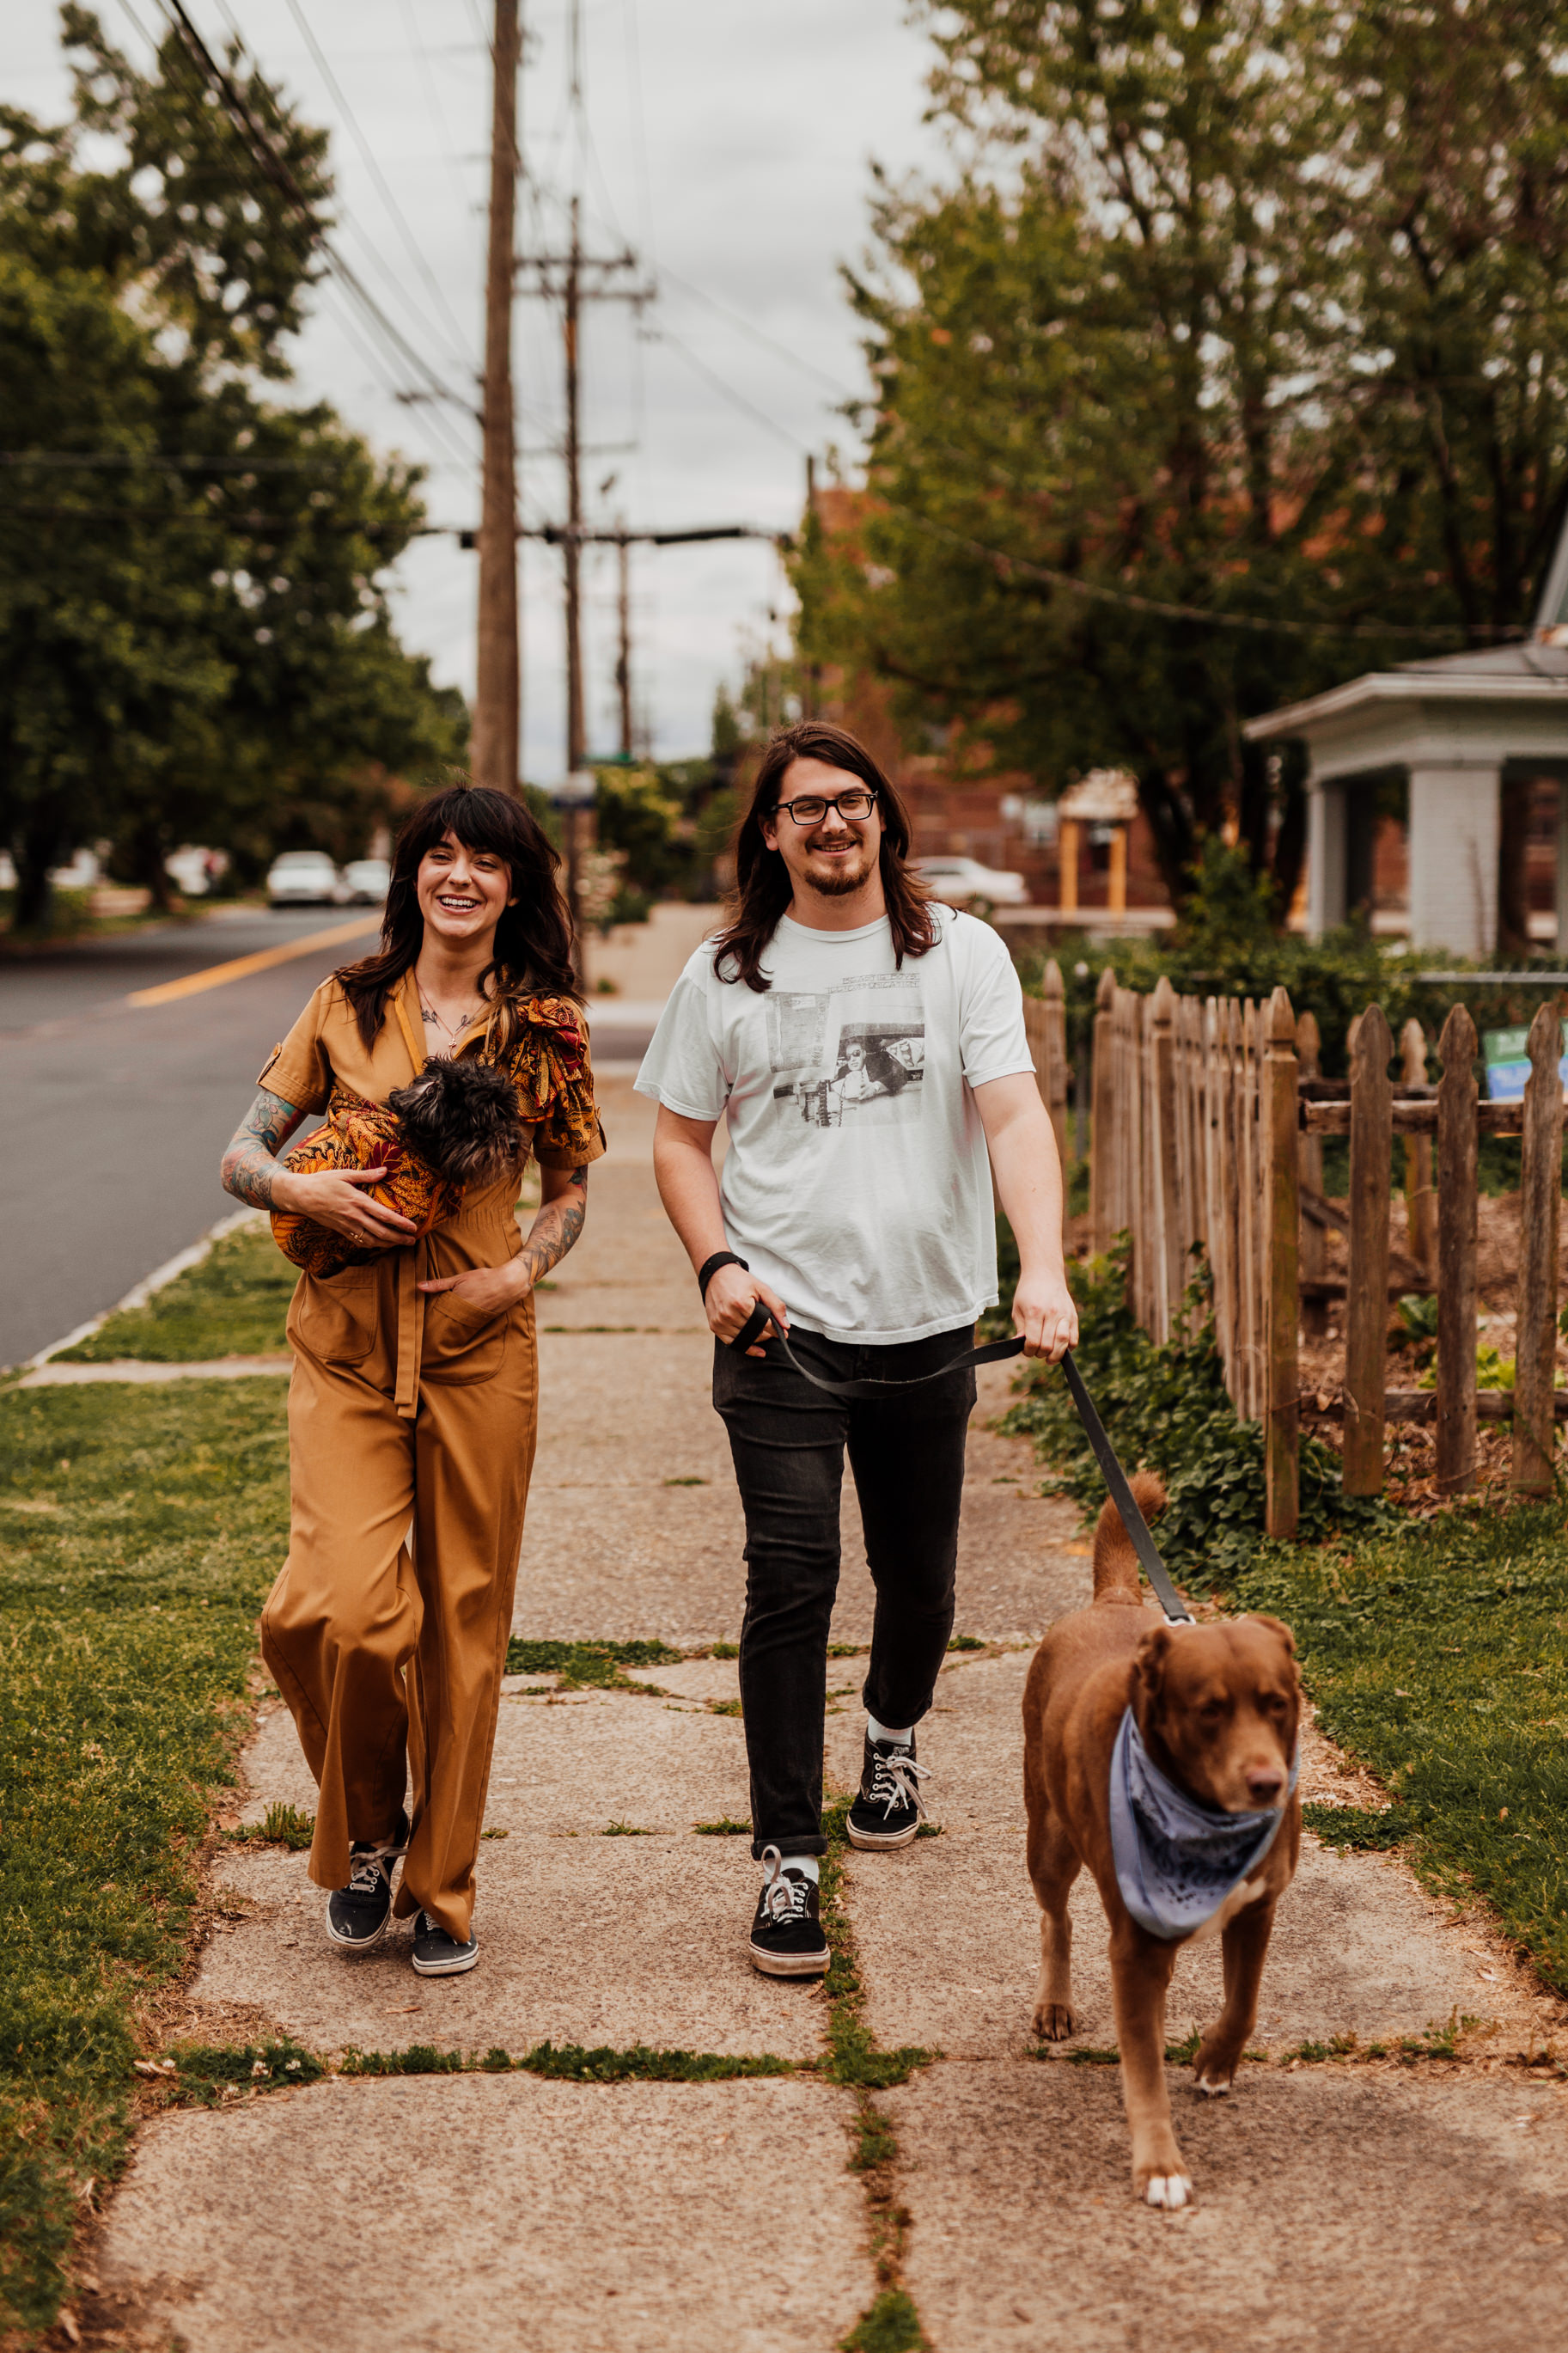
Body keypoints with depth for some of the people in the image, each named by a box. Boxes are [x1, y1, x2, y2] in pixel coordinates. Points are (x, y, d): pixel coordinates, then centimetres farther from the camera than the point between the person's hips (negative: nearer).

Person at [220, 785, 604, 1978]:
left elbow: (572, 1190, 13)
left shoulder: (543, 1026, 5)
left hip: (481, 1345, 1)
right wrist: (307, 1191, -14)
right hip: (347, 1343, 0)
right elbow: (240, 1156, 8)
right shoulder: (348, 1006, 6)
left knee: (464, 1621, 5)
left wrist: (521, 1272, -6)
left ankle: (442, 1885, 22)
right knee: (341, 1608, -15)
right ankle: (365, 1831, 14)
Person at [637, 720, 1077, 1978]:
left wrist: (1044, 1270, -25)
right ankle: (789, 1859, -2)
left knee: (919, 1577, 14)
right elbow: (681, 1138, 11)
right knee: (792, 1579, -9)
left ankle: (894, 1736, 46)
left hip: (929, 1322, 1)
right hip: (782, 1325, -1)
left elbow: (1015, 1115, -10)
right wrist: (718, 1264, -7)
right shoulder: (727, 975, 4)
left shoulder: (961, 954, 0)